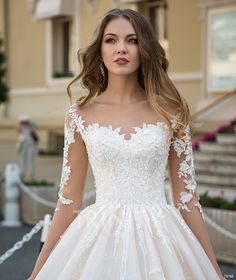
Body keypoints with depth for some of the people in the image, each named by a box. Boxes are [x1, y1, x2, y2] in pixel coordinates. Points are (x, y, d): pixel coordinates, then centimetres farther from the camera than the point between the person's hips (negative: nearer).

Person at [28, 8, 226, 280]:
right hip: (100, 238, 0)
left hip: (158, 238, 0)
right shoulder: (80, 114, 1)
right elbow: (69, 200, 5)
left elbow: (187, 197, 3)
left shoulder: (169, 110, 0)